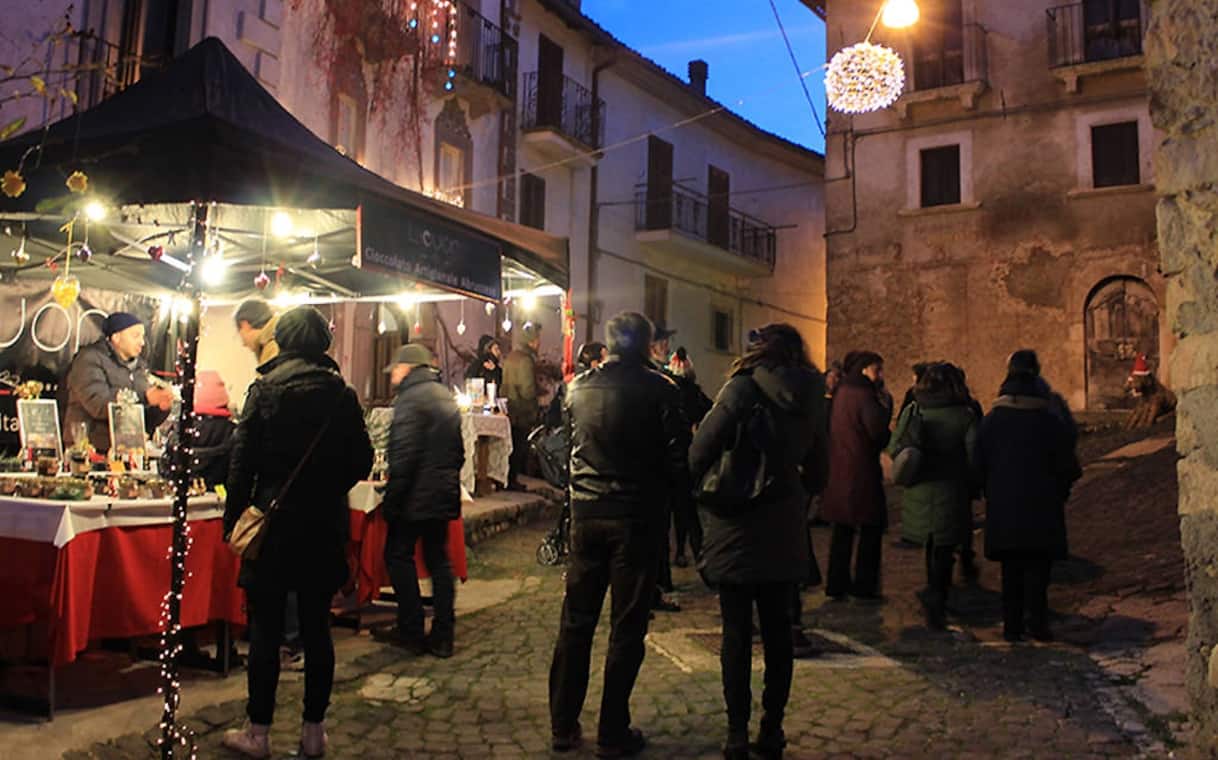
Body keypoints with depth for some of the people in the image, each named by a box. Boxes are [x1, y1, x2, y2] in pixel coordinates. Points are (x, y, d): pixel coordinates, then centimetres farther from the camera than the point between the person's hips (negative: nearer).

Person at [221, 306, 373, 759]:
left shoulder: (264, 389, -6)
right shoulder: (341, 394, 0)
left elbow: (243, 458, -7)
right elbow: (361, 462, 1)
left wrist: (233, 517, 0)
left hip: (274, 520, -2)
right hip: (325, 523, 2)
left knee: (265, 628, 6)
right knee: (316, 628, 9)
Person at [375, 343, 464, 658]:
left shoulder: (410, 398, -12)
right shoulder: (447, 396, 15)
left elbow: (404, 454, -20)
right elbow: (459, 451, 19)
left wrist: (392, 497, -16)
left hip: (416, 494, -8)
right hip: (444, 495, 8)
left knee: (399, 556, 6)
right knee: (438, 560, 12)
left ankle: (411, 630, 8)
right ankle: (442, 636, 14)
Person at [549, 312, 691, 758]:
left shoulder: (578, 388, 3)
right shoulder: (658, 390, -9)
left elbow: (567, 444, 11)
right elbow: (678, 455, -9)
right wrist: (676, 489, 8)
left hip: (586, 515, 4)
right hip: (637, 516, -4)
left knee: (576, 623, 12)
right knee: (626, 628, 6)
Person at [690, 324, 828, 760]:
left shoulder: (744, 388, -11)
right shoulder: (809, 399, 5)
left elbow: (701, 449, -14)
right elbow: (817, 471, 13)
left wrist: (697, 493, 1)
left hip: (738, 529, -5)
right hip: (785, 531, 5)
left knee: (737, 633, 3)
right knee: (778, 630, 13)